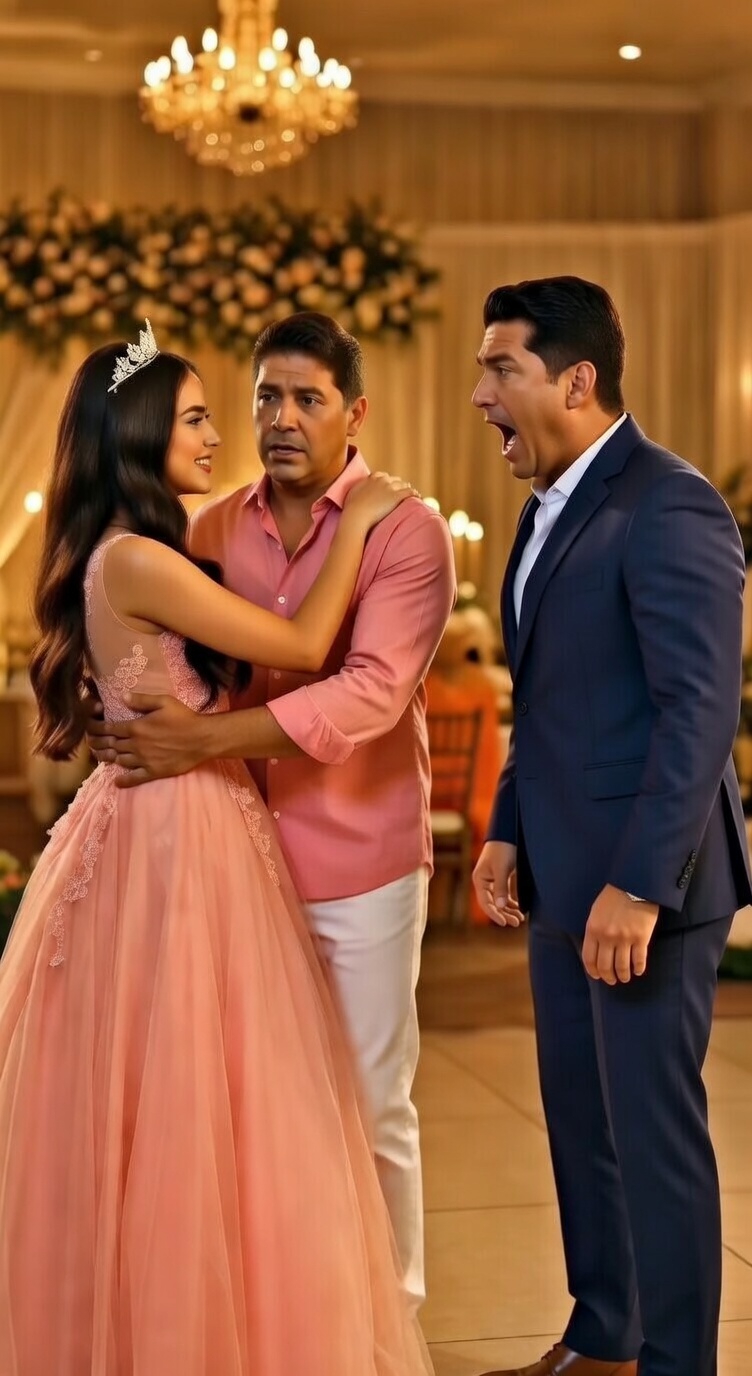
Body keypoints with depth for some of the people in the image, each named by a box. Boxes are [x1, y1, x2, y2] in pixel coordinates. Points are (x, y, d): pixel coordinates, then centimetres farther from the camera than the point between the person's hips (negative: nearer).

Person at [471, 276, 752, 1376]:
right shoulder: (549, 508, 14)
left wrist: (640, 886, -23)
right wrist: (509, 832, 12)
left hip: (644, 883, -9)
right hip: (566, 878, 9)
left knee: (653, 1128, 1)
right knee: (579, 1120, 17)